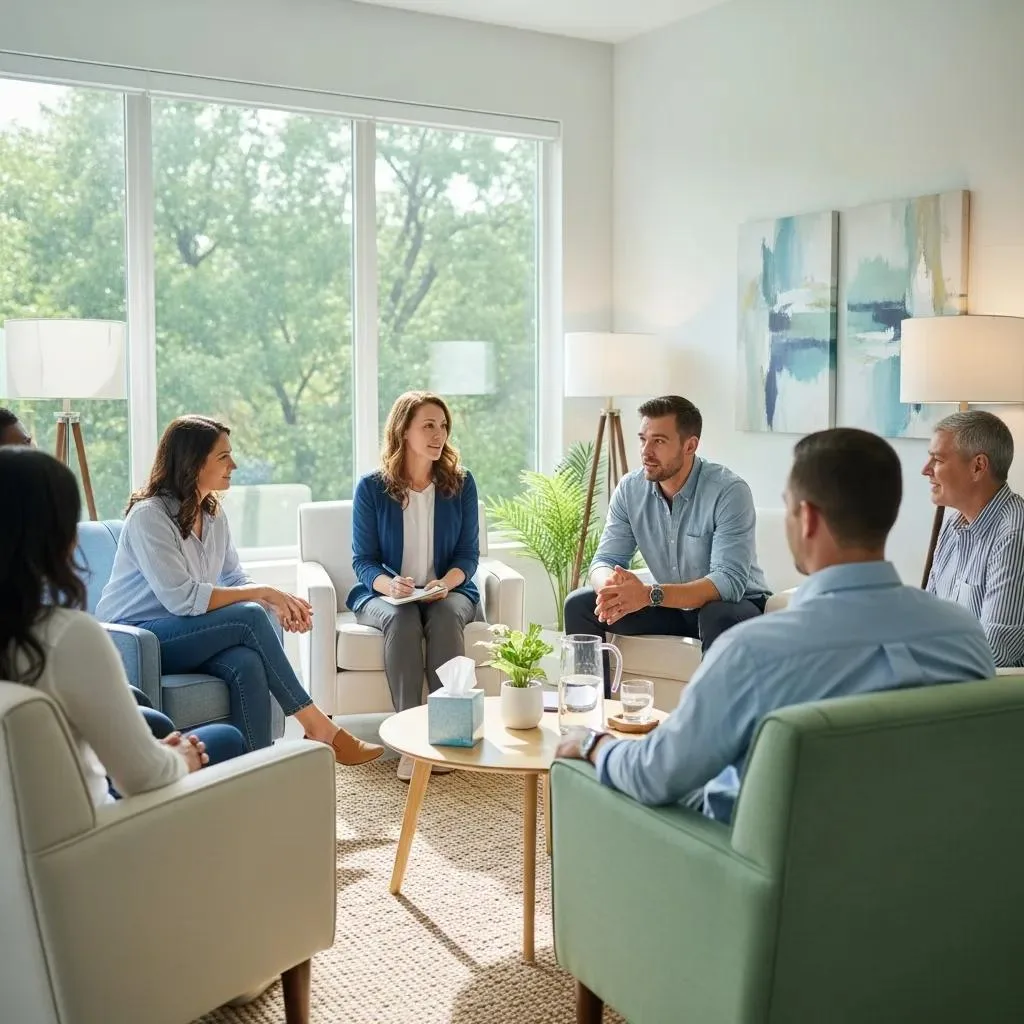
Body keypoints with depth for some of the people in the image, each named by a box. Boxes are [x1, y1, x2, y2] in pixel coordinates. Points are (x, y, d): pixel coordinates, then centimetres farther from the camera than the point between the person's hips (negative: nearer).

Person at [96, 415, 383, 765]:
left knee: (247, 663, -29)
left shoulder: (213, 514, 8)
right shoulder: (148, 516, -17)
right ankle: (316, 726, -20)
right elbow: (181, 598, -26)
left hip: (182, 634, 6)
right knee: (250, 617, -27)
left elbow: (235, 578, 11)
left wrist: (278, 601, -11)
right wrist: (262, 593, -23)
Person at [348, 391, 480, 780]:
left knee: (445, 614, -34)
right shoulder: (371, 488, -3)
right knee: (401, 619, -35)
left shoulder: (460, 483, 2)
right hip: (384, 593, -1)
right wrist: (389, 585, -25)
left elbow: (468, 553, 2)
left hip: (447, 590, 1)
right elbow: (363, 560, -3)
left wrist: (446, 583, -19)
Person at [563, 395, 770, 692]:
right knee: (579, 605, -9)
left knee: (720, 619, -39)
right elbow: (604, 561, -6)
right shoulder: (630, 489, -6)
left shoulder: (729, 491, -24)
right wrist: (611, 587, -33)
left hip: (732, 603, -5)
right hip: (670, 604, 5)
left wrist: (650, 594, -44)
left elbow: (728, 581, -32)